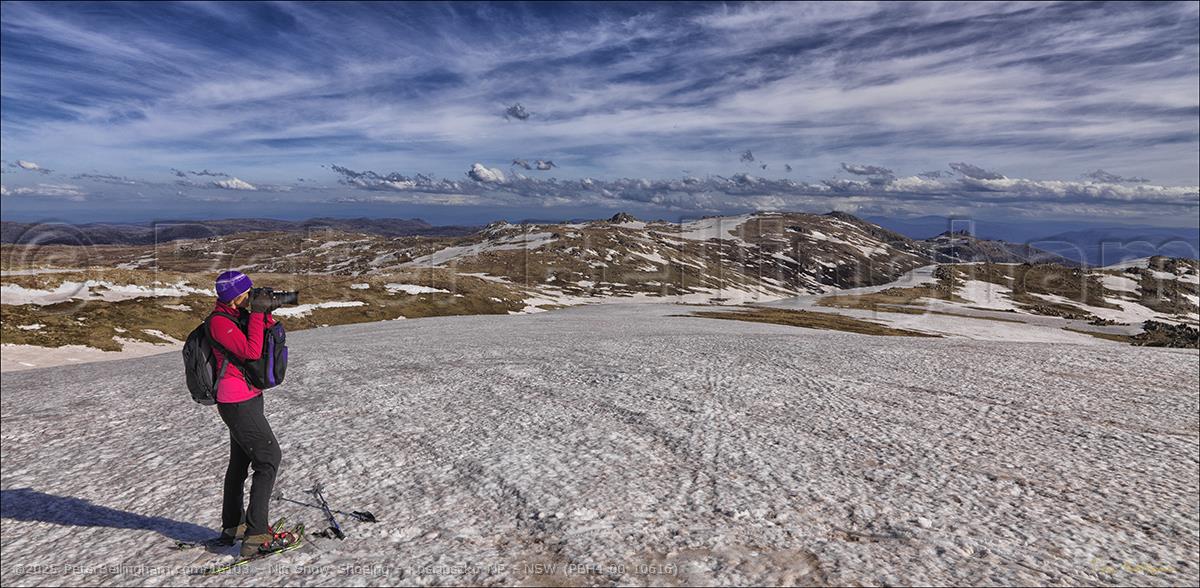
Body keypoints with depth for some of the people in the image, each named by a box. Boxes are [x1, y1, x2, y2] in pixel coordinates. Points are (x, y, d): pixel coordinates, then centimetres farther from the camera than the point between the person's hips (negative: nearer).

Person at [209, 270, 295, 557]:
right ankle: (256, 535, -5)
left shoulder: (239, 315, 9)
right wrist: (257, 313, -23)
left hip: (248, 397, 10)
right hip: (238, 402, -10)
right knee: (269, 458, -9)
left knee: (240, 461, 19)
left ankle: (232, 526, 34)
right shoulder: (219, 321, -19)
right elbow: (252, 351, -26)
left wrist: (266, 312, -3)